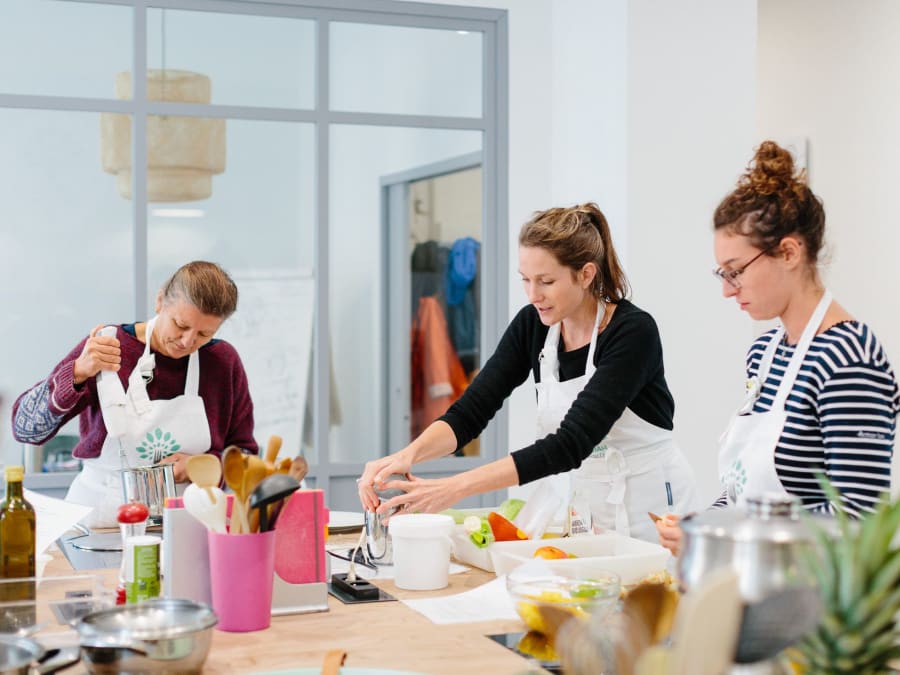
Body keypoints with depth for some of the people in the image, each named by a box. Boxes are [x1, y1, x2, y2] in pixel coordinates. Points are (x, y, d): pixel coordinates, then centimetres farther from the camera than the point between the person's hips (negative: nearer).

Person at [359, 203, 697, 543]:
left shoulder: (634, 332, -22)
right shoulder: (532, 325, -4)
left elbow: (570, 443, -31)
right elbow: (470, 411, -9)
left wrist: (457, 487, -39)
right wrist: (408, 454, -30)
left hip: (645, 512, -5)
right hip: (578, 506, 5)